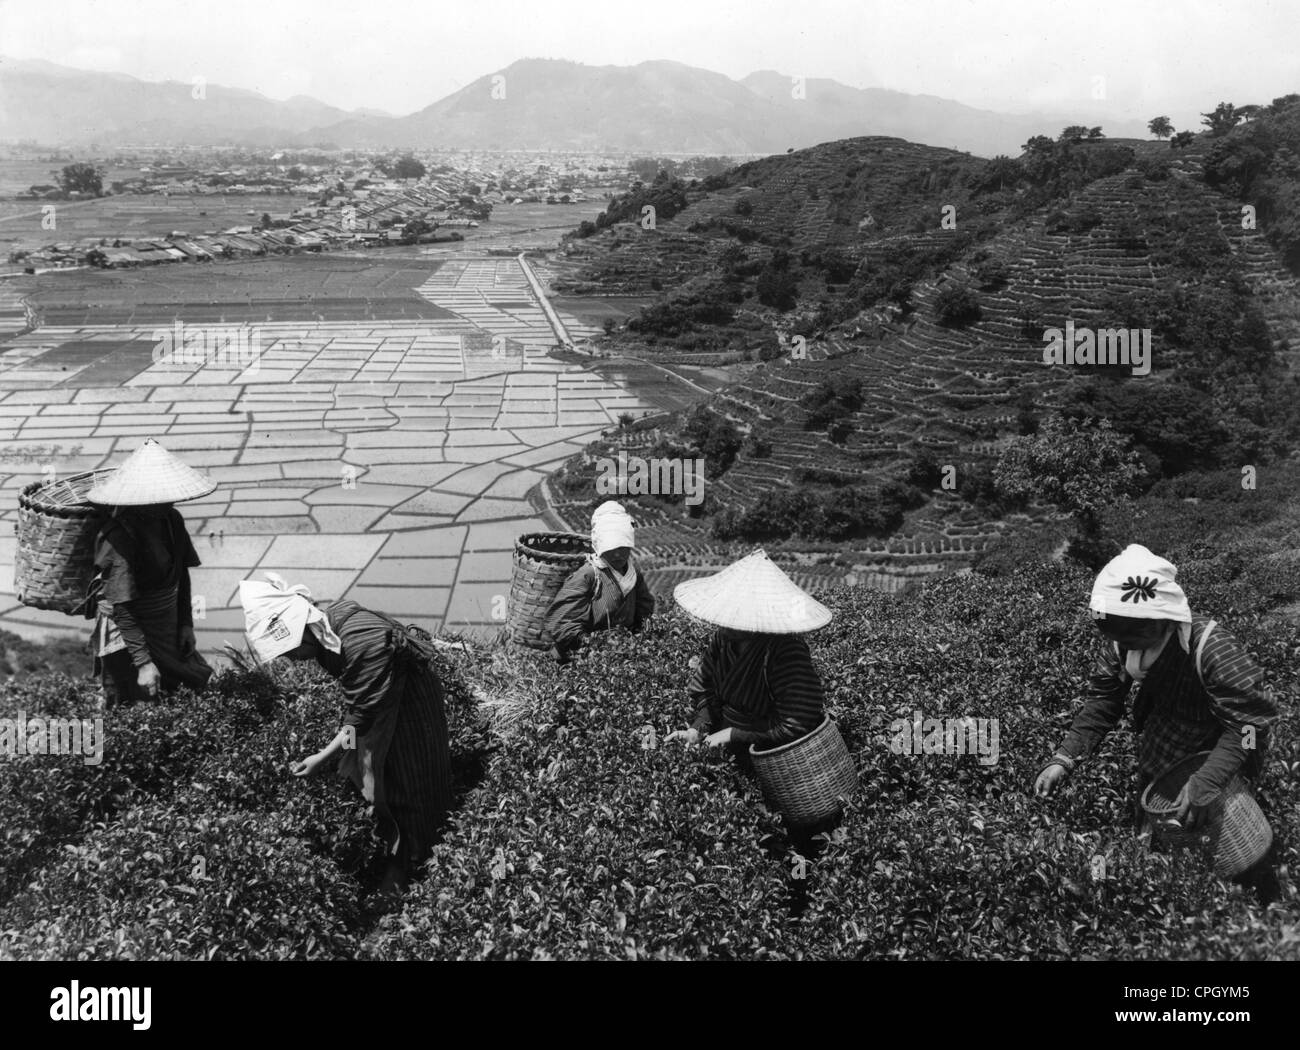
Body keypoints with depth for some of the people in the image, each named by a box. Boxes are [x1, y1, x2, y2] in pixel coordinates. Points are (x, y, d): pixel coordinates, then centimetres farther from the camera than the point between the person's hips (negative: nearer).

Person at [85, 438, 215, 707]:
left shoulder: (172, 520, -1)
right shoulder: (119, 536, -24)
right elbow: (122, 607, -24)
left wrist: (186, 623, 9)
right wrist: (143, 662, -27)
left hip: (168, 630, 7)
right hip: (128, 634, -7)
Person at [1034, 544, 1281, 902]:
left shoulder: (1212, 648, -36)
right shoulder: (1120, 646, -18)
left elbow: (1247, 718, -38)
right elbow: (1102, 701, -12)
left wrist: (1209, 780, -50)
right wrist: (1065, 758, -24)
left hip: (1217, 757, -5)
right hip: (1158, 760, 6)